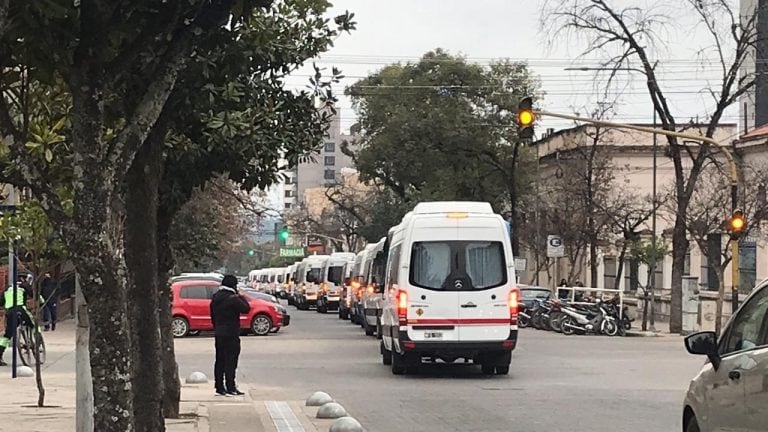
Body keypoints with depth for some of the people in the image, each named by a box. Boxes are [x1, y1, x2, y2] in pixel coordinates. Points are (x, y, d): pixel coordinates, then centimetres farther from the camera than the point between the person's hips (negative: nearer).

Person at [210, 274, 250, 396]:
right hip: (231, 335, -8)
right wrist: (241, 297, 0)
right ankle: (230, 388, -6)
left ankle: (219, 387, 13)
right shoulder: (232, 298, -16)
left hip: (219, 334, 8)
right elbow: (246, 308, -13)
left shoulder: (215, 298, 10)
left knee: (220, 361, 10)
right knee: (230, 361, -5)